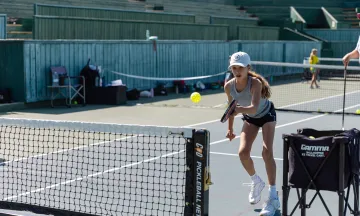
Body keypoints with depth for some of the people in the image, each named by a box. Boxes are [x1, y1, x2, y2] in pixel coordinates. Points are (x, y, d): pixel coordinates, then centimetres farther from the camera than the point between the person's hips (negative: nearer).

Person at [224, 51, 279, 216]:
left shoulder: (255, 83, -36)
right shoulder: (229, 86, -21)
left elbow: (254, 108, -50)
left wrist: (240, 109, -69)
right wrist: (230, 129, 2)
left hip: (266, 115, -4)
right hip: (249, 118, 4)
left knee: (266, 151, -21)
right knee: (243, 152, -14)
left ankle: (273, 197, -16)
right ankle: (256, 182, 17)